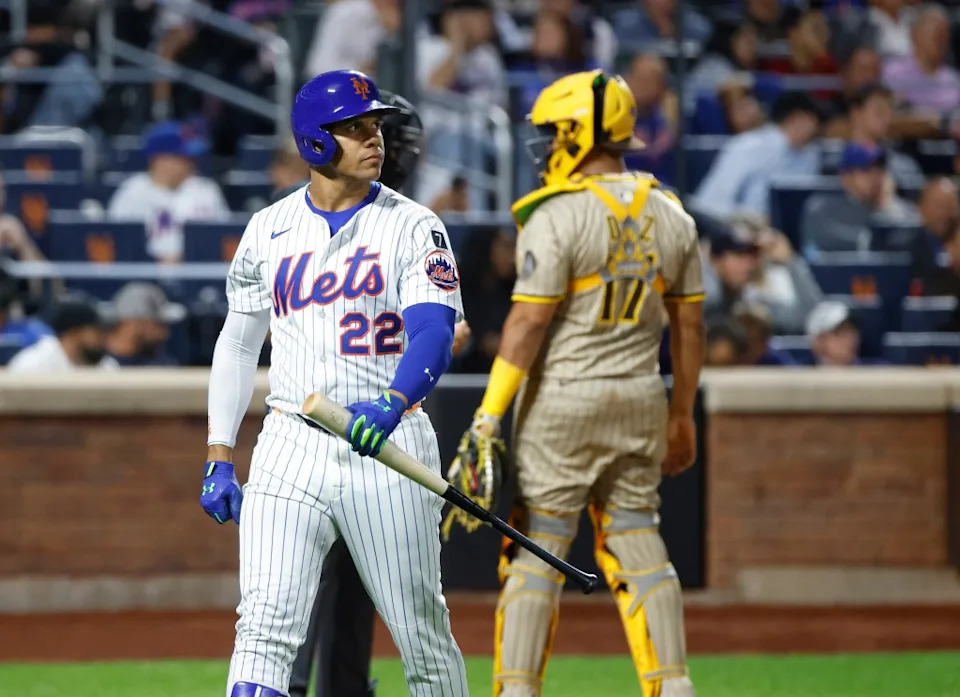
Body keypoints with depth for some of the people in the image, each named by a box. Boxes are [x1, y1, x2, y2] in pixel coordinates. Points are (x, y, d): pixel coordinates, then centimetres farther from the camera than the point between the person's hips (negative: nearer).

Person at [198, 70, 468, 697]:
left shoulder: (412, 228, -2)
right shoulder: (270, 229, 8)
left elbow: (434, 332, -17)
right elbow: (238, 343, 16)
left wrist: (393, 402, -37)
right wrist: (219, 457, 9)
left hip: (389, 444, -2)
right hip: (290, 448, 2)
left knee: (422, 633, 6)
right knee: (265, 629, -12)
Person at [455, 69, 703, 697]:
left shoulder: (558, 216, -13)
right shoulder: (669, 216, 7)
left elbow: (530, 320, -16)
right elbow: (689, 322, 12)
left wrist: (490, 413, -13)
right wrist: (682, 414, 20)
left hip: (564, 402, -6)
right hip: (639, 401, 6)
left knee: (536, 550, -1)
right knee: (638, 545, 10)